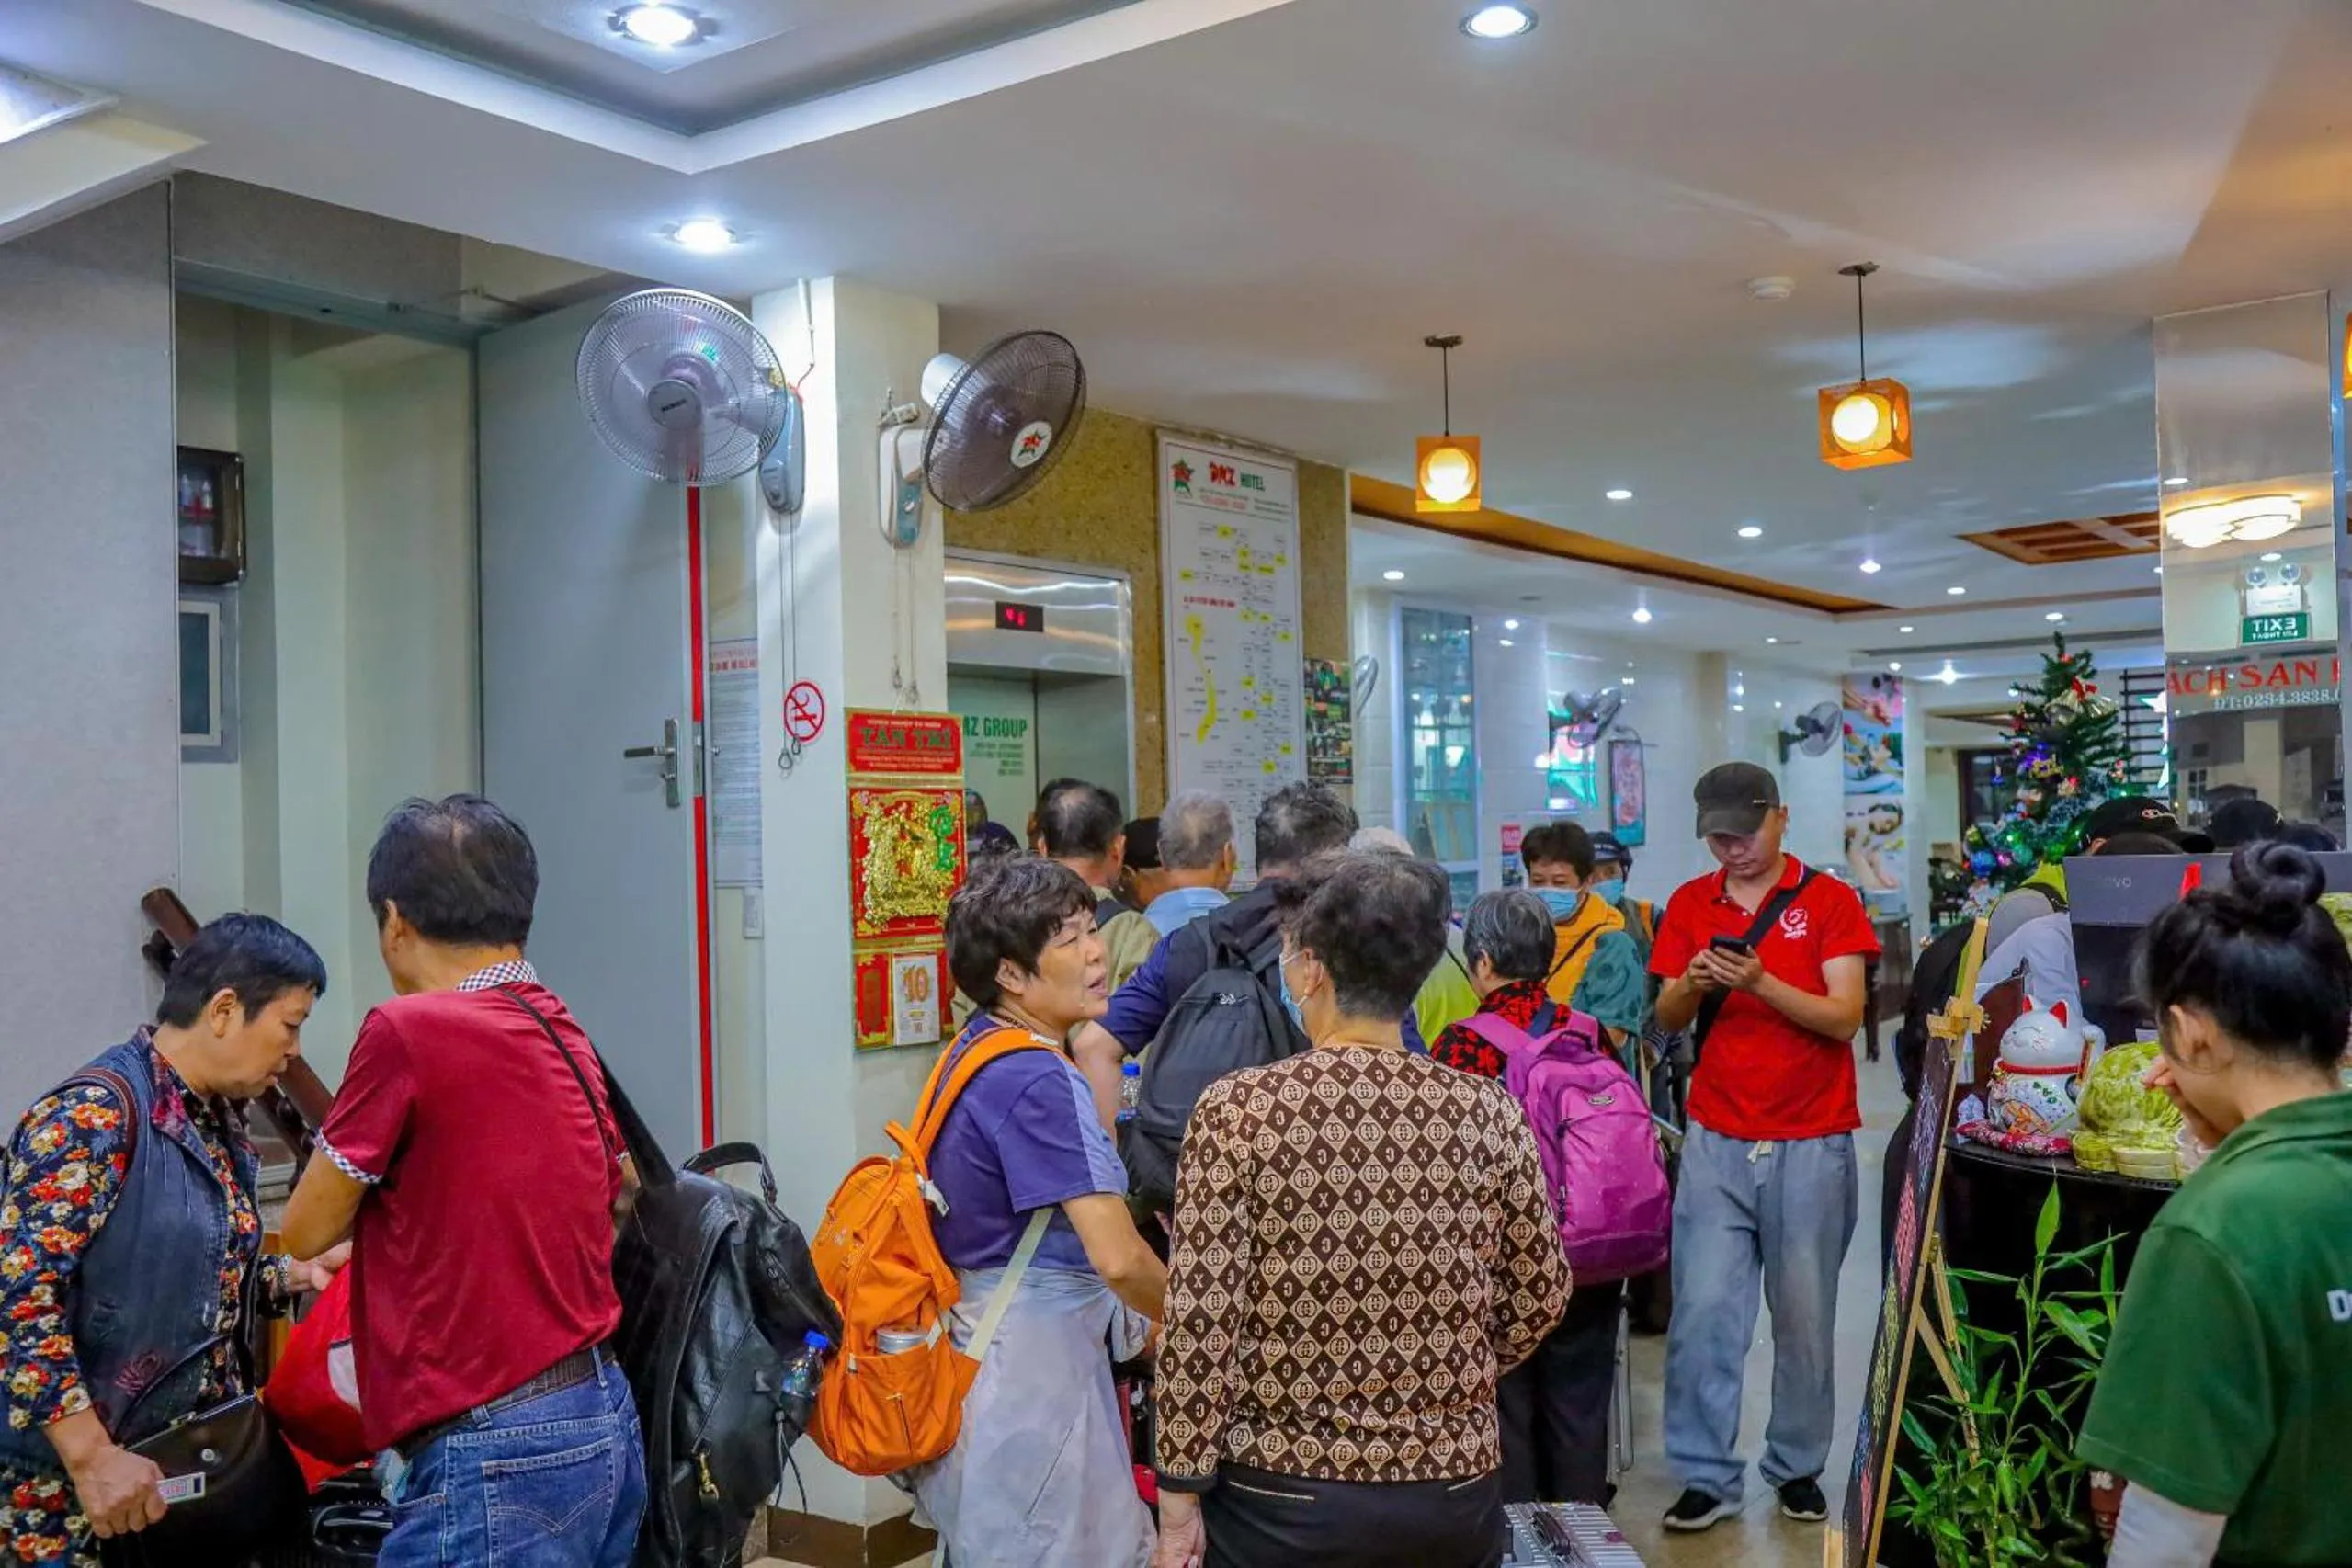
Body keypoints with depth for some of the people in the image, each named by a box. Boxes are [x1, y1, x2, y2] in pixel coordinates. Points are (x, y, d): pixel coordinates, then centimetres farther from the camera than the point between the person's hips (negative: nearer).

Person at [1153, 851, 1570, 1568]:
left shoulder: (1237, 1109, -14)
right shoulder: (1491, 1113, -5)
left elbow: (1200, 1326, -14)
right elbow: (1538, 1298, 6)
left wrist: (1180, 1495, -4)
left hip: (1280, 1497, -2)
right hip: (1454, 1493, 3)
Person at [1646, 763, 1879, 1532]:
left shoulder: (1830, 900, -3)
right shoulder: (1689, 903, 6)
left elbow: (1846, 1016, -11)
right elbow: (1667, 1020, 4)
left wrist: (1760, 982, -25)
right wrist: (1689, 985, -18)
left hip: (1811, 1144, -2)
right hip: (1715, 1141, 2)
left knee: (1804, 1317, 8)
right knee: (1702, 1311, -2)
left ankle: (1798, 1467, 24)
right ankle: (1706, 1476, 6)